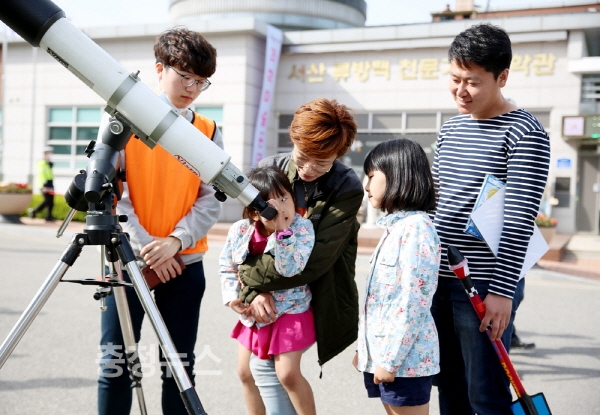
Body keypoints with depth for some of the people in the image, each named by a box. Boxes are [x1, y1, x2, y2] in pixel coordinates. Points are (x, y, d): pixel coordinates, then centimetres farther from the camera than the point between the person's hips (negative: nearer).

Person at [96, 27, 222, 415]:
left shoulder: (208, 132, 7)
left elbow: (211, 200, 0)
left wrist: (175, 241, -16)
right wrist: (145, 246, -14)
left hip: (185, 262, 2)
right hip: (129, 258, -2)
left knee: (180, 366, 8)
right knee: (116, 363, 2)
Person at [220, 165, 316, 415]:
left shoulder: (302, 228, -19)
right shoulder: (240, 230, -10)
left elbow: (290, 270, -32)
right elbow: (226, 267, 4)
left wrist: (281, 232, -36)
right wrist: (232, 297, -10)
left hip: (289, 312, -5)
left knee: (288, 374, -12)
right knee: (245, 373, 14)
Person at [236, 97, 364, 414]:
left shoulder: (347, 189, -16)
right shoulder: (269, 169, -5)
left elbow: (315, 260, -22)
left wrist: (252, 275, -20)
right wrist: (254, 290, -19)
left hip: (318, 302, -4)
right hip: (271, 300, 4)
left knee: (264, 363, -11)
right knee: (262, 363, -1)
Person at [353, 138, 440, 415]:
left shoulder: (416, 228, -15)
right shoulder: (395, 227, 14)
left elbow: (413, 301, -20)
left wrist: (390, 359, -20)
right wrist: (365, 348, 18)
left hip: (405, 357, -9)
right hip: (381, 352, 9)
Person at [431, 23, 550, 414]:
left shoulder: (525, 134, -11)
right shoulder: (451, 128, 11)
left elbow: (520, 221, -17)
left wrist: (503, 290, -20)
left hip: (486, 284, -7)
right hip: (438, 278, 7)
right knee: (448, 383, 16)